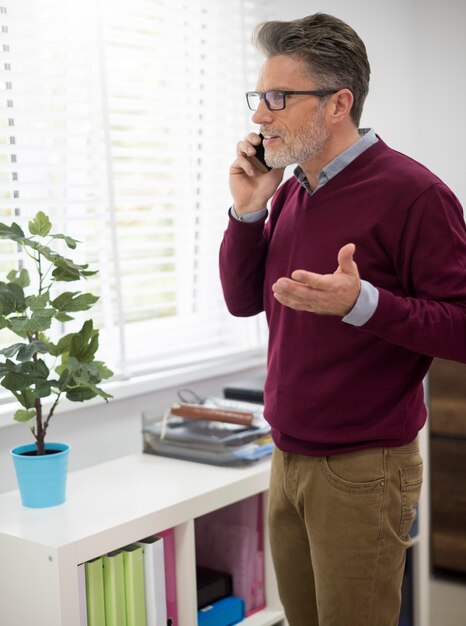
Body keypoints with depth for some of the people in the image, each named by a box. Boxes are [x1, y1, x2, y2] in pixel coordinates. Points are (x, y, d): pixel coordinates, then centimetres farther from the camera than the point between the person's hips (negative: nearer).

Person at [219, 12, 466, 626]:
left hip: (362, 472, -7)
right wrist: (247, 210, -1)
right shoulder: (289, 193, 8)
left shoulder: (410, 193, -16)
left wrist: (363, 303, -31)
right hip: (288, 460, 7)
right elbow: (243, 300, 13)